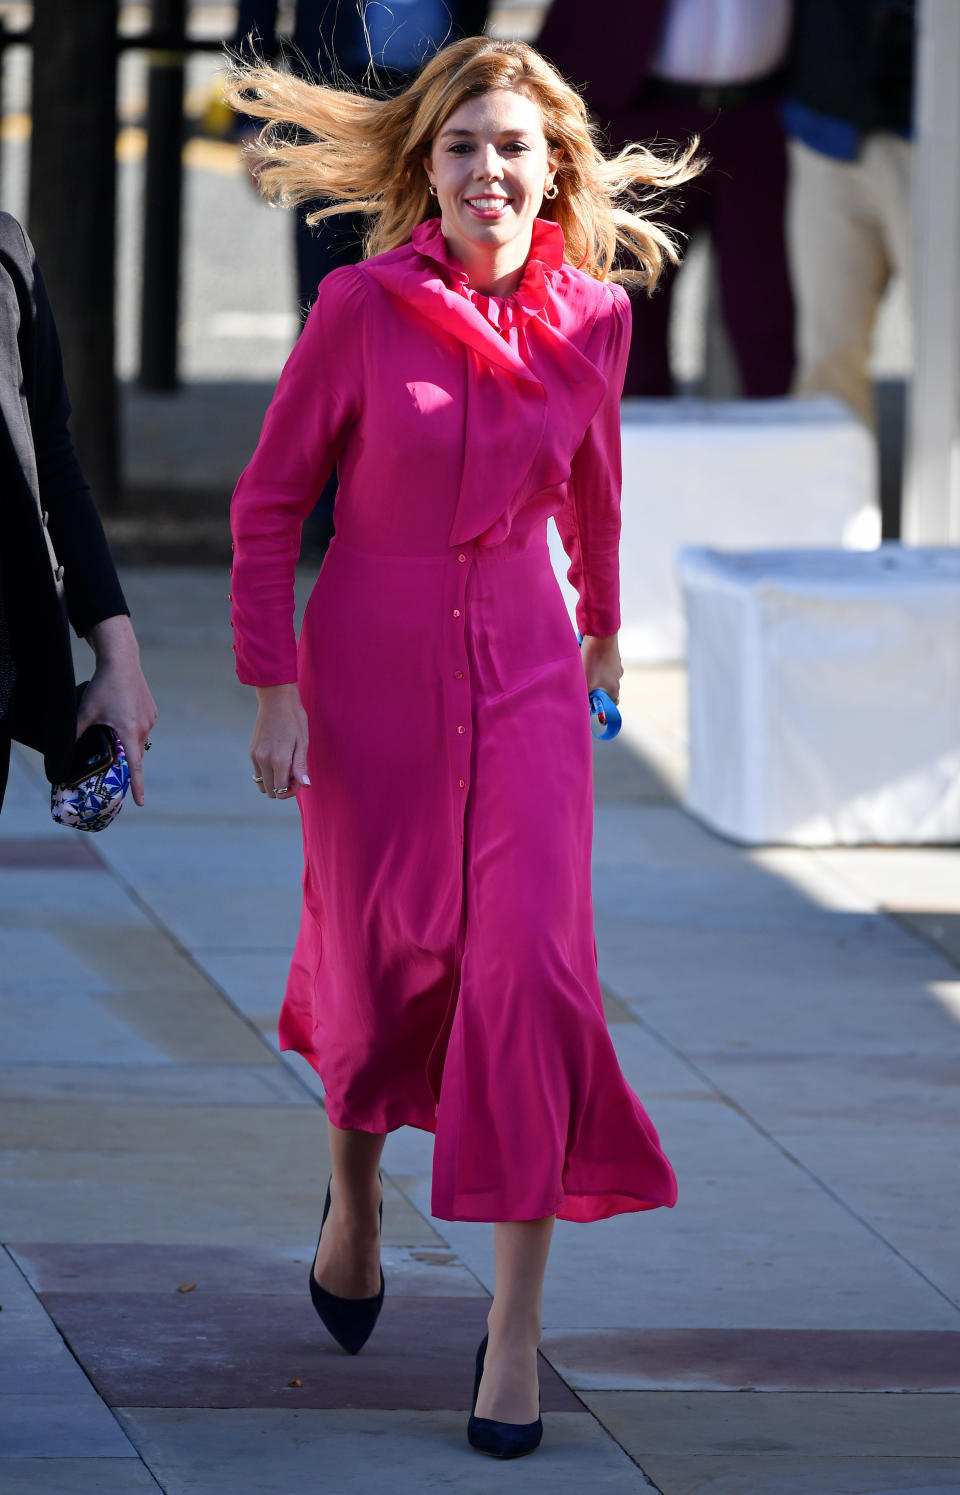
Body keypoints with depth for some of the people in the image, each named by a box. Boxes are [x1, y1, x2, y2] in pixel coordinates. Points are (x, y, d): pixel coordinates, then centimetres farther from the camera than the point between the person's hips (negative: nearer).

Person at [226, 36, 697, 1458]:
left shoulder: (592, 317, -4)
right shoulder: (362, 307, -12)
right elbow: (269, 500, -3)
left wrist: (603, 625, 31)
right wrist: (271, 687, -7)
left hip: (525, 660, 1)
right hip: (373, 657, -1)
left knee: (534, 964, -11)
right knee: (382, 959, 8)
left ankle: (518, 1321, -5)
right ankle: (355, 1189, 42)